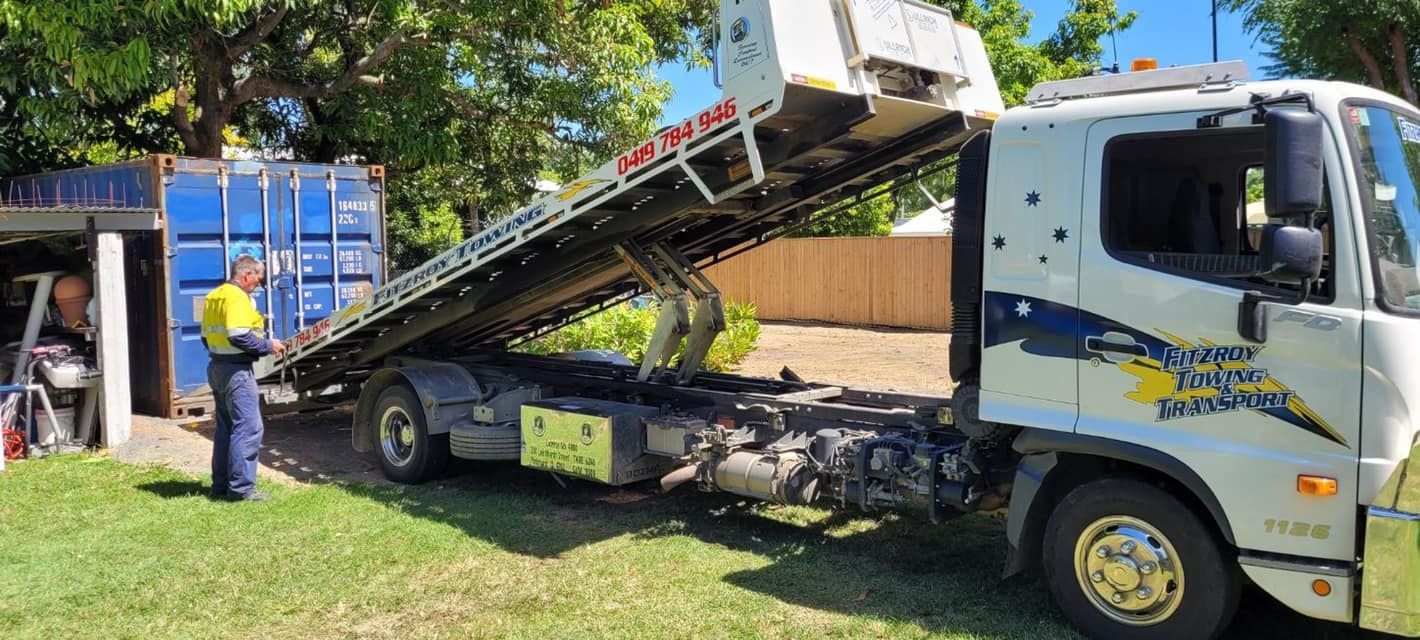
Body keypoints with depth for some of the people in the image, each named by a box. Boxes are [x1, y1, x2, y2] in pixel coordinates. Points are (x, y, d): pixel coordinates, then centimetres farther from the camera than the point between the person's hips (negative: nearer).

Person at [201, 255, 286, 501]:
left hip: (216, 367, 11)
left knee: (226, 428, 16)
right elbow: (239, 336, -25)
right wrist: (268, 346, -15)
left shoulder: (214, 296, 16)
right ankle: (241, 488, -9)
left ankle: (221, 485, 23)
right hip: (236, 370, -10)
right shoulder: (237, 297, -15)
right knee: (248, 428, -9)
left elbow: (206, 337, 18)